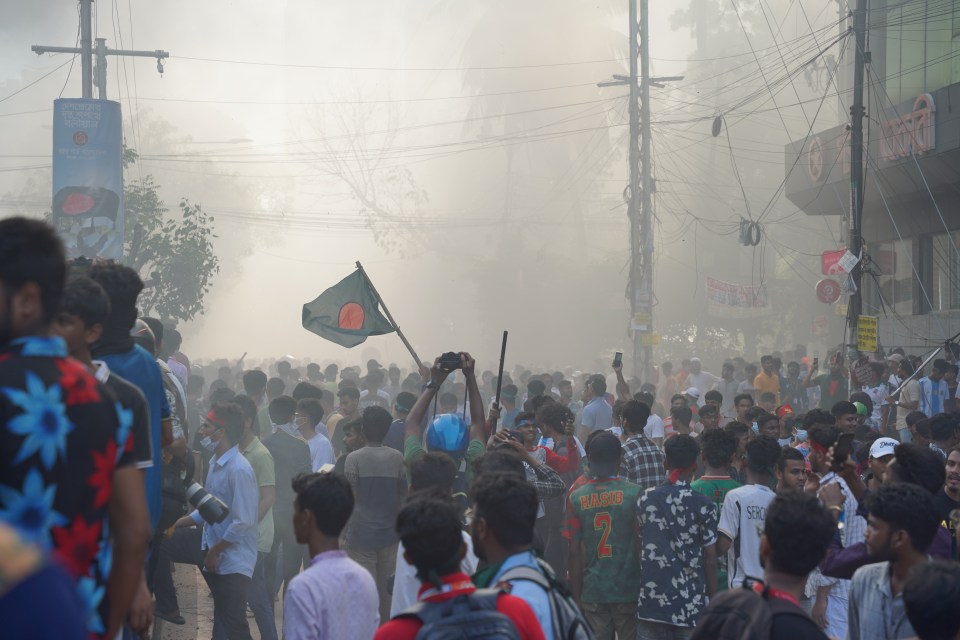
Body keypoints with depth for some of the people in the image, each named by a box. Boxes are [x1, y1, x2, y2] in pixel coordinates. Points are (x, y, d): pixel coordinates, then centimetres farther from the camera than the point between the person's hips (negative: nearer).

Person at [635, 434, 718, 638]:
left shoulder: (646, 500, 2)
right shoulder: (703, 505, -7)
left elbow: (639, 547, 9)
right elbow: (710, 557, -4)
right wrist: (713, 598, 5)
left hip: (652, 597, 3)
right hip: (691, 603, -3)